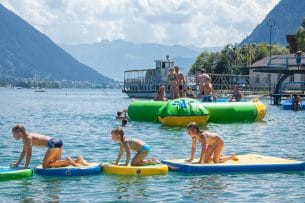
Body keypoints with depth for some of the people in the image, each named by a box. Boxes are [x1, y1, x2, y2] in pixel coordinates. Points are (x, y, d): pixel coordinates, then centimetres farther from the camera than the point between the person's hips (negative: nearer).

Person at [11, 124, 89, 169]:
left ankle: (67, 161, -13)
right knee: (56, 164, 18)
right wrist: (18, 163, 32)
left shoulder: (28, 138, -10)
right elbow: (24, 152, 31)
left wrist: (26, 167, -10)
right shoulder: (26, 137, 19)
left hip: (53, 144, -10)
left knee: (45, 165, -8)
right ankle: (78, 160, 13)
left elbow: (29, 154, -14)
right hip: (57, 142, 10)